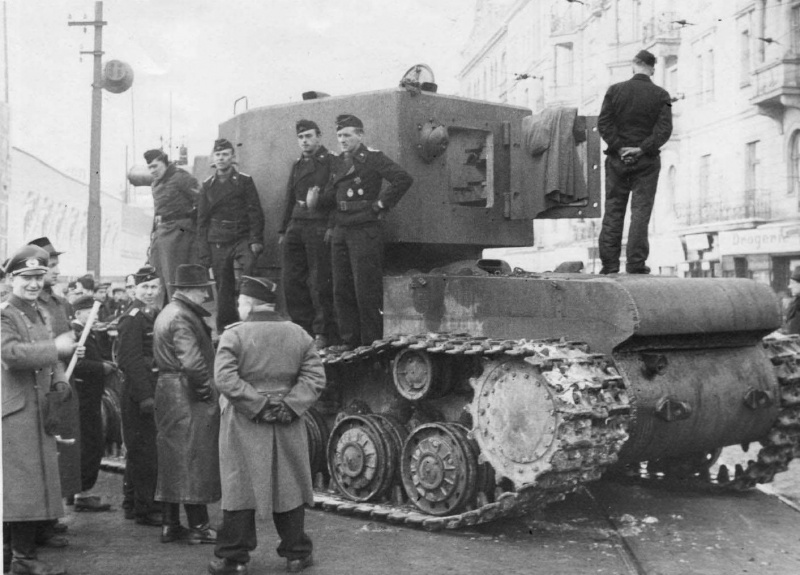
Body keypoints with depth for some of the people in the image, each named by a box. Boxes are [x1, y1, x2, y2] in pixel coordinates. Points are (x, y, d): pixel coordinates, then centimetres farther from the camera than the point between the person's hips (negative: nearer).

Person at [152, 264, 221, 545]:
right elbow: (192, 362, -25)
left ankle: (170, 524, 18)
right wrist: (207, 389, -15)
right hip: (188, 397, -10)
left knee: (172, 460, 13)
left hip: (168, 392, 10)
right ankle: (198, 526, 2)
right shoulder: (182, 318, -16)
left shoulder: (167, 313, 17)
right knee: (194, 458, -4)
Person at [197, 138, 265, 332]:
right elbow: (202, 220, 12)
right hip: (218, 242, 2)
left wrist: (256, 240, -10)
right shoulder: (207, 185, 12)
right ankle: (224, 329, 11)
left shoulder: (244, 181, 5)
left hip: (242, 238, -2)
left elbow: (255, 212, 1)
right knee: (223, 287, 3)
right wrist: (204, 251, 5)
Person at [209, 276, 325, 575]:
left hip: (244, 427, -3)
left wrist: (257, 403, -14)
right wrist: (289, 404, -7)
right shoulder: (299, 335, 4)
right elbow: (315, 378, -2)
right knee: (289, 487, 12)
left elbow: (225, 379, -18)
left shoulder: (233, 335, -8)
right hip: (287, 427, 3)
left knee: (239, 489, 4)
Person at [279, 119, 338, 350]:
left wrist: (319, 198, -21)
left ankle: (323, 334, 1)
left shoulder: (332, 162, -1)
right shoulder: (297, 166, 20)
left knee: (319, 283, -6)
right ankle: (304, 330, 12)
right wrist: (283, 230, 21)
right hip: (296, 227, 7)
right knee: (292, 281, 3)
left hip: (319, 227, -7)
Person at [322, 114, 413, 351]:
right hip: (340, 231, 8)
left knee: (366, 289, -6)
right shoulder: (338, 162, 17)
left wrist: (381, 204, -13)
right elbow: (329, 197, 22)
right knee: (341, 289, 8)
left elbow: (404, 179, -15)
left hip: (365, 231, -8)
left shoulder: (373, 158, -6)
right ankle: (349, 340, 16)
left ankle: (371, 343, 1)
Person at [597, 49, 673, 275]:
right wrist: (642, 149, -11)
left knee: (613, 210, 6)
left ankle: (609, 263, 4)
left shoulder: (615, 90, 1)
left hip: (617, 159, 1)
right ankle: (636, 263, -4)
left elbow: (603, 123, -6)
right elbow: (664, 129, -10)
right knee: (640, 211, 1)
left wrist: (619, 147, -7)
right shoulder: (661, 95, -1)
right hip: (646, 162, -1)